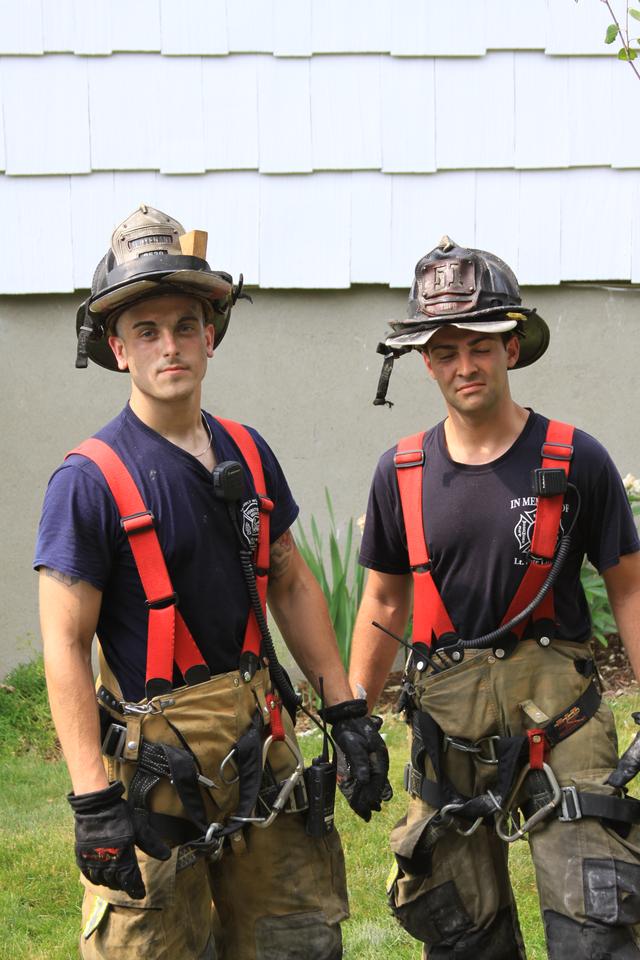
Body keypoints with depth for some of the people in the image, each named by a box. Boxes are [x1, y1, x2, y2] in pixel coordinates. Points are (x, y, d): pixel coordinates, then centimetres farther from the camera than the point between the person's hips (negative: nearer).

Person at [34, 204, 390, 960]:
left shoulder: (247, 453, 6)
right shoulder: (90, 479, -13)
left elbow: (291, 586, 15)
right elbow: (65, 647, -14)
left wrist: (348, 714, 11)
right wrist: (94, 802, -19)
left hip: (260, 738, 6)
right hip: (155, 756, -6)